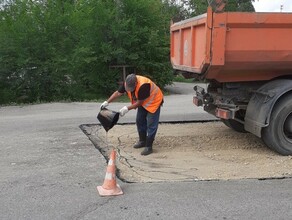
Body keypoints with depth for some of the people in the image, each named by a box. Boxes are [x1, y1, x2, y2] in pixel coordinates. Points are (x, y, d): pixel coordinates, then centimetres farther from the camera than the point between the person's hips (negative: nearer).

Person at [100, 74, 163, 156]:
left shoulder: (143, 85, -39)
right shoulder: (127, 83, -17)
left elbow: (139, 102, -30)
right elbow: (118, 93, -8)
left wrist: (127, 108, -28)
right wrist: (107, 102, -14)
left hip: (154, 102, -8)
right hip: (143, 102, 8)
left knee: (151, 124, -9)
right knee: (139, 121, 11)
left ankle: (148, 147, -4)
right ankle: (142, 141, 26)